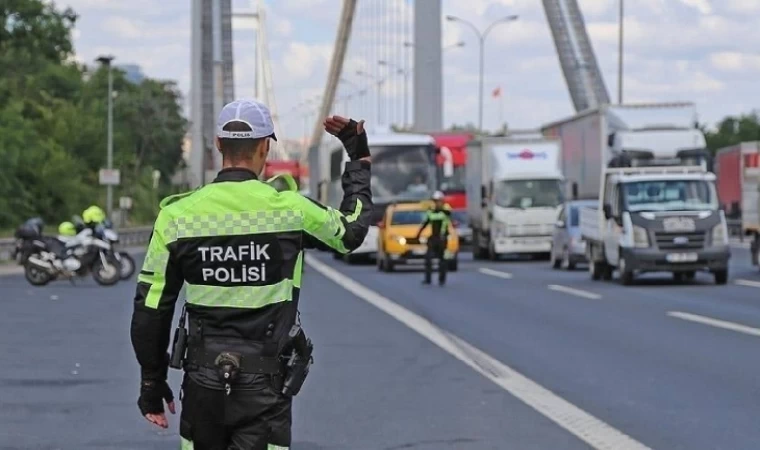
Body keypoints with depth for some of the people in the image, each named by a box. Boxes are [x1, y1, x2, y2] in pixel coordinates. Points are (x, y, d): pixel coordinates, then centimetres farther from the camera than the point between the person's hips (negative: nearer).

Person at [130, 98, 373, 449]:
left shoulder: (178, 215, -3)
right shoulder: (289, 210, -8)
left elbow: (150, 309, 0)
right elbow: (353, 229, 13)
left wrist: (152, 382, 12)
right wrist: (359, 158, 27)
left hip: (203, 382, 2)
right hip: (265, 386, -2)